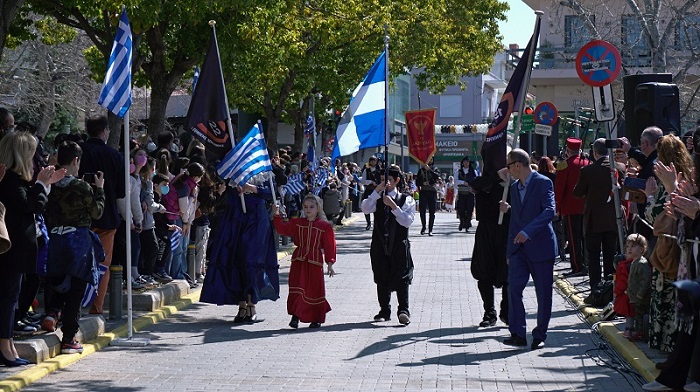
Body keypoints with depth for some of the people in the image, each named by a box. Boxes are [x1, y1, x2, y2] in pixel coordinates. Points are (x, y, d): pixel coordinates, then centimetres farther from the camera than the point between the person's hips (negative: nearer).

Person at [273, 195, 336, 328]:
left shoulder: (325, 226, 1)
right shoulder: (297, 223, 9)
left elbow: (329, 246, 2)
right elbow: (283, 229, 0)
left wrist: (330, 264, -1)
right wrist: (277, 214, -11)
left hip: (315, 262, -1)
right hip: (299, 261, 2)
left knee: (314, 290, 4)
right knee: (297, 289, -5)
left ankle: (316, 318, 16)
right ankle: (295, 316, -2)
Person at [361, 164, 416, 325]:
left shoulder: (406, 199, 3)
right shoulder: (378, 198, 10)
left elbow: (408, 221, -10)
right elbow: (366, 209, -10)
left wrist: (393, 206, -17)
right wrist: (377, 191, -15)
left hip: (399, 245, -3)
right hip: (380, 244, 3)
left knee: (401, 278, -11)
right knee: (382, 278, 7)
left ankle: (403, 310, -12)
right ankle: (384, 310, 15)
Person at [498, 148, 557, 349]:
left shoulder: (543, 183, -8)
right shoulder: (515, 187, 15)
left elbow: (549, 211, -21)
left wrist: (528, 231, -29)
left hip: (540, 246, -6)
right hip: (519, 247, 6)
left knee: (543, 294, 2)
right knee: (514, 287, -9)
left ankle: (539, 336, 12)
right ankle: (517, 334, -7)